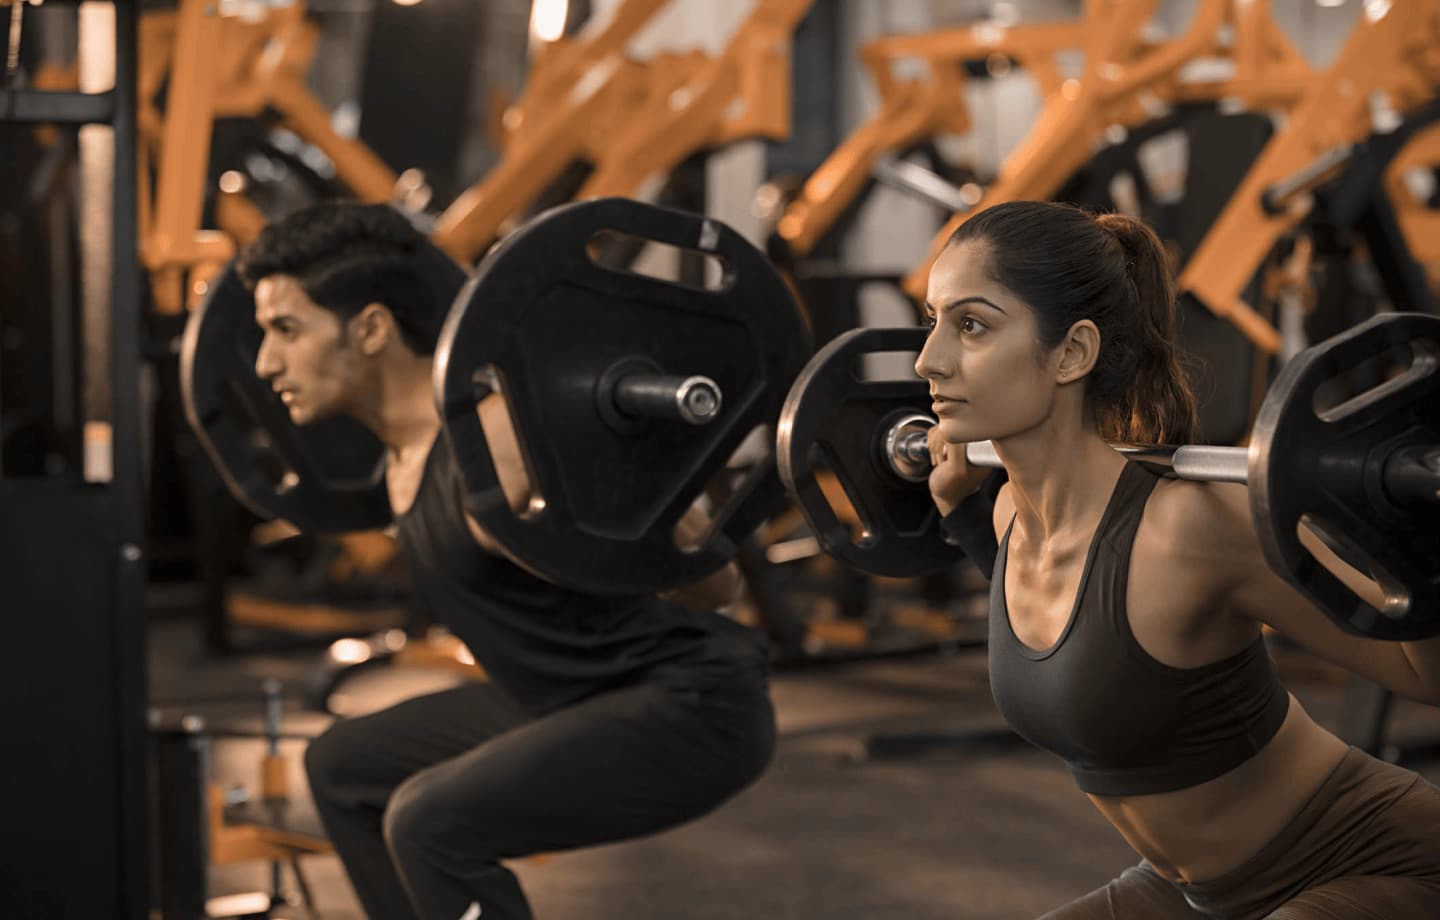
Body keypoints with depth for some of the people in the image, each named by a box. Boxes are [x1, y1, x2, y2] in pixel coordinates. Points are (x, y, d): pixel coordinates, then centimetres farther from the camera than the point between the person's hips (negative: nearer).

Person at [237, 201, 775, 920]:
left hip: (691, 707, -10)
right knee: (344, 770, 17)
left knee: (430, 823, -26)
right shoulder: (407, 442, 2)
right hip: (584, 699, 10)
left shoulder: (503, 439, -27)